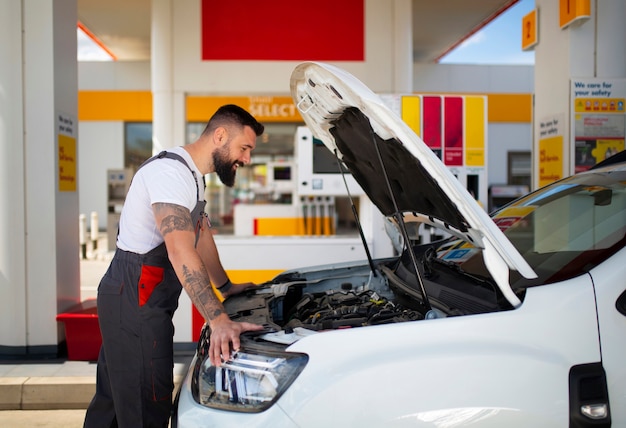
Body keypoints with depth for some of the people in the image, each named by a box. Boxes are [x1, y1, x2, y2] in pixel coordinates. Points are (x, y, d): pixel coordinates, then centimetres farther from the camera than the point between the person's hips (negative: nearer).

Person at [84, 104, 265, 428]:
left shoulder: (193, 176, 15)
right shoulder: (170, 171, -20)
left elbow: (202, 236, 26)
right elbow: (180, 252, -30)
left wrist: (226, 287, 31)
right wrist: (218, 320, -35)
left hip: (128, 297, 10)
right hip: (135, 302, -10)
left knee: (113, 399, 20)